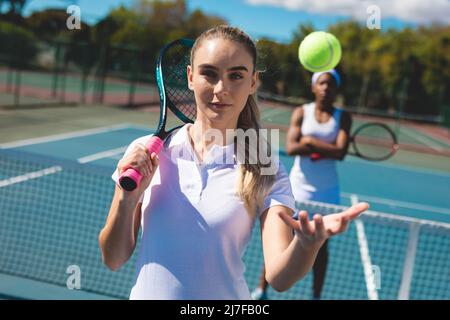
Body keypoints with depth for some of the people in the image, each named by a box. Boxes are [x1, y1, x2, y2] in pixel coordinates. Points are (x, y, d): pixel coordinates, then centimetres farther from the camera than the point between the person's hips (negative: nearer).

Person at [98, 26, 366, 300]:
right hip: (147, 292, 1)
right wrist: (127, 198, -20)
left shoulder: (267, 175, -9)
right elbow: (113, 260, -4)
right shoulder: (144, 153, -7)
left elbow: (278, 277, -19)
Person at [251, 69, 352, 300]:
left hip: (326, 192, 1)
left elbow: (341, 152, -13)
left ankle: (316, 296, 20)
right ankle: (261, 290, 14)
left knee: (320, 244, 8)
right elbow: (290, 147, -13)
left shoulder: (342, 117, 2)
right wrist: (326, 148, -15)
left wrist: (309, 142, -14)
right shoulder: (301, 112, 1)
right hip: (298, 187, -1)